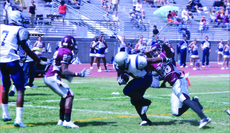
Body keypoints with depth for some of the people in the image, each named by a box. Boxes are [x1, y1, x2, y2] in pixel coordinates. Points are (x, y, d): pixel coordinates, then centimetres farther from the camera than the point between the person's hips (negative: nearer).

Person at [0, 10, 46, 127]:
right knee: (20, 90, -2)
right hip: (12, 61, -6)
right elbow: (26, 49, -5)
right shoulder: (20, 30, -6)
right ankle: (18, 119, -12)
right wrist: (38, 61, 4)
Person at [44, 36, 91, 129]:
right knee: (69, 95, -10)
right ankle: (67, 121, -18)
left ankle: (61, 120, 21)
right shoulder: (67, 53, -11)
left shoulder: (59, 51, 18)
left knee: (65, 96, 20)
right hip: (53, 77, -10)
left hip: (47, 77, 10)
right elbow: (64, 71, -17)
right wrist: (79, 74, -19)